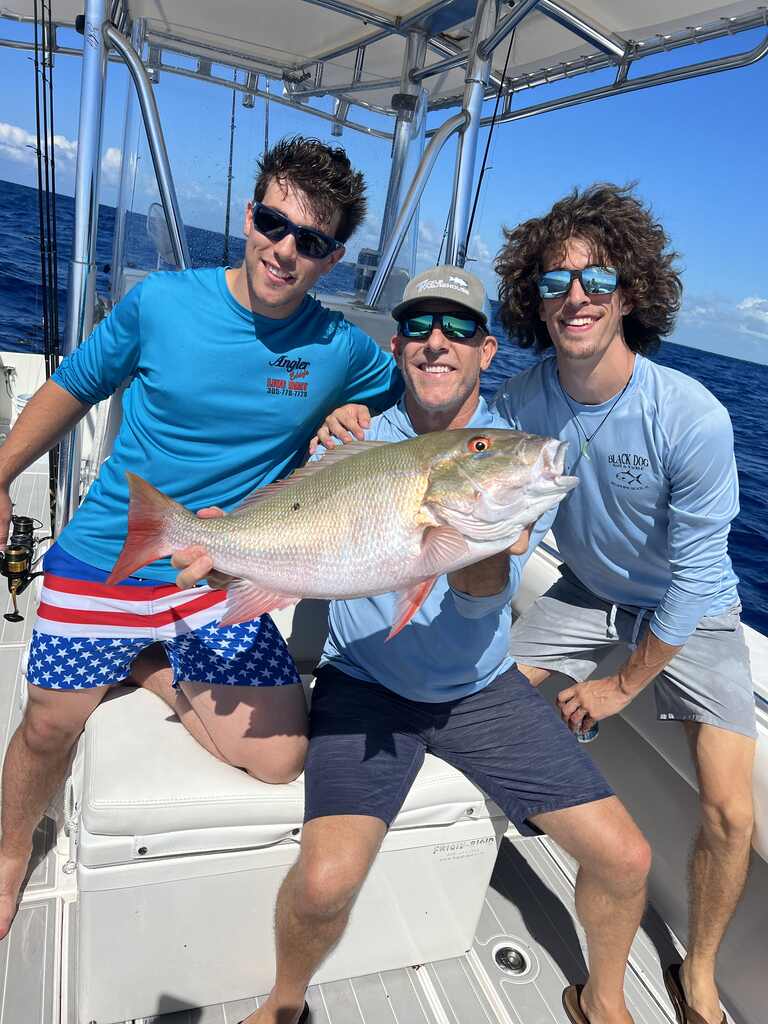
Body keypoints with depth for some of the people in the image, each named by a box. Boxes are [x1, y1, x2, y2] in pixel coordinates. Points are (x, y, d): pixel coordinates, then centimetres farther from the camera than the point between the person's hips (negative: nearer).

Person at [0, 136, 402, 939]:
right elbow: (74, 386, 7)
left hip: (220, 581, 1)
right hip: (103, 560, 0)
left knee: (281, 759, -6)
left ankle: (151, 667, 21)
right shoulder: (162, 301, -8)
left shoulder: (340, 351, -8)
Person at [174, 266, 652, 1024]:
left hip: (481, 687, 2)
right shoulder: (356, 439, -6)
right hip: (365, 683, -1)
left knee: (623, 859, -2)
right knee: (325, 879, -22)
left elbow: (484, 598, -19)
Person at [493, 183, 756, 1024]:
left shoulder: (693, 420, -30)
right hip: (589, 589, 4)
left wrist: (623, 686, -13)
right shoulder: (522, 400, -19)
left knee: (729, 814, -10)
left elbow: (694, 576, -22)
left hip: (690, 613, -3)